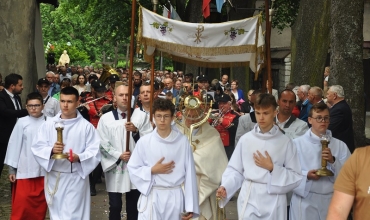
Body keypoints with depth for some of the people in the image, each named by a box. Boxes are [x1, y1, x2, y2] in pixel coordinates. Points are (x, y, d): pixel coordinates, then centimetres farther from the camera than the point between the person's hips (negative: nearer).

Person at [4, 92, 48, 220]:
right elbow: (14, 145, 1)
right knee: (21, 204, 0)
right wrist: (11, 169, 2)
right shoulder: (22, 122, -4)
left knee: (40, 203, 12)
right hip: (25, 170, -1)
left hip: (44, 170, 1)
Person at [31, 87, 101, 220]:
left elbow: (95, 151, -6)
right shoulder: (48, 125, 3)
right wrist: (51, 151, -20)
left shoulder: (86, 126, -2)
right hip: (54, 177, 3)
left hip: (76, 178, -2)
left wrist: (79, 157, -24)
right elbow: (37, 148, 0)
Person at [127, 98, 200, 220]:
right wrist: (152, 170, -12)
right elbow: (133, 169, 4)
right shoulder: (144, 141, -3)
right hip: (151, 197, 0)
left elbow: (189, 174, -1)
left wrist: (190, 206, -2)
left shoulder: (182, 141, -3)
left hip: (175, 198, 0)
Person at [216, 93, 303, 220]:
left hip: (273, 202, 0)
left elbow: (296, 177, 0)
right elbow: (235, 170, 3)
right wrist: (225, 188, -12)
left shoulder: (285, 142, -1)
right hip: (249, 200, 0)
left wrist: (272, 168, -9)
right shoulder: (245, 139, 1)